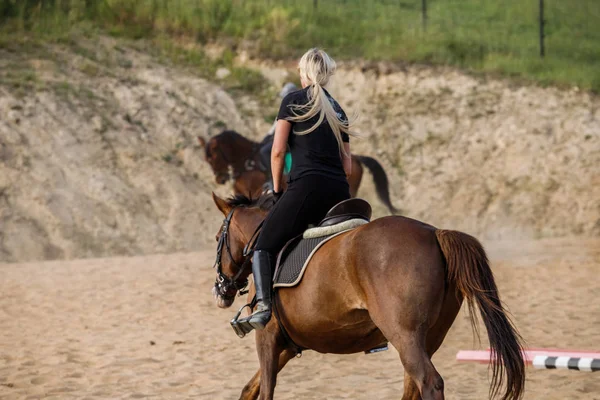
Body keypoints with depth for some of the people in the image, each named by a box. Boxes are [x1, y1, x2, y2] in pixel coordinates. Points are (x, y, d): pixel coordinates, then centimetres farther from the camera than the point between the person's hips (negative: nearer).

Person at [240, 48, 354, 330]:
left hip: (306, 186, -6)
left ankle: (263, 304, -25)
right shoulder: (338, 111, 22)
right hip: (340, 191, 6)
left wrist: (277, 190, 13)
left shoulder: (293, 101, 6)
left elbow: (277, 152, 1)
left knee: (264, 247, -2)